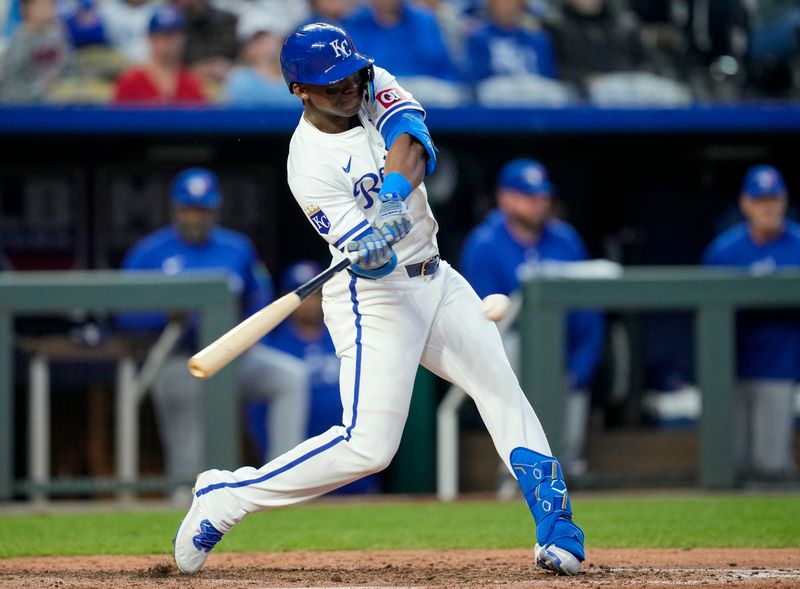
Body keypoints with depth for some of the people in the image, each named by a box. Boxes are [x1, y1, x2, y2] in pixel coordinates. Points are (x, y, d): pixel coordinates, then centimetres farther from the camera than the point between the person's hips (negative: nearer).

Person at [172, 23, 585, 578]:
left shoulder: (375, 87, -2)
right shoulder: (311, 163, -19)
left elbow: (413, 144, -22)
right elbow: (370, 260, -25)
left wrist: (393, 198, -40)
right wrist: (369, 250, -48)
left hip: (435, 279, 7)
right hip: (374, 299, -7)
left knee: (502, 387, 1)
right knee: (367, 446, -15)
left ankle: (556, 528, 4)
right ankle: (224, 497, -5)